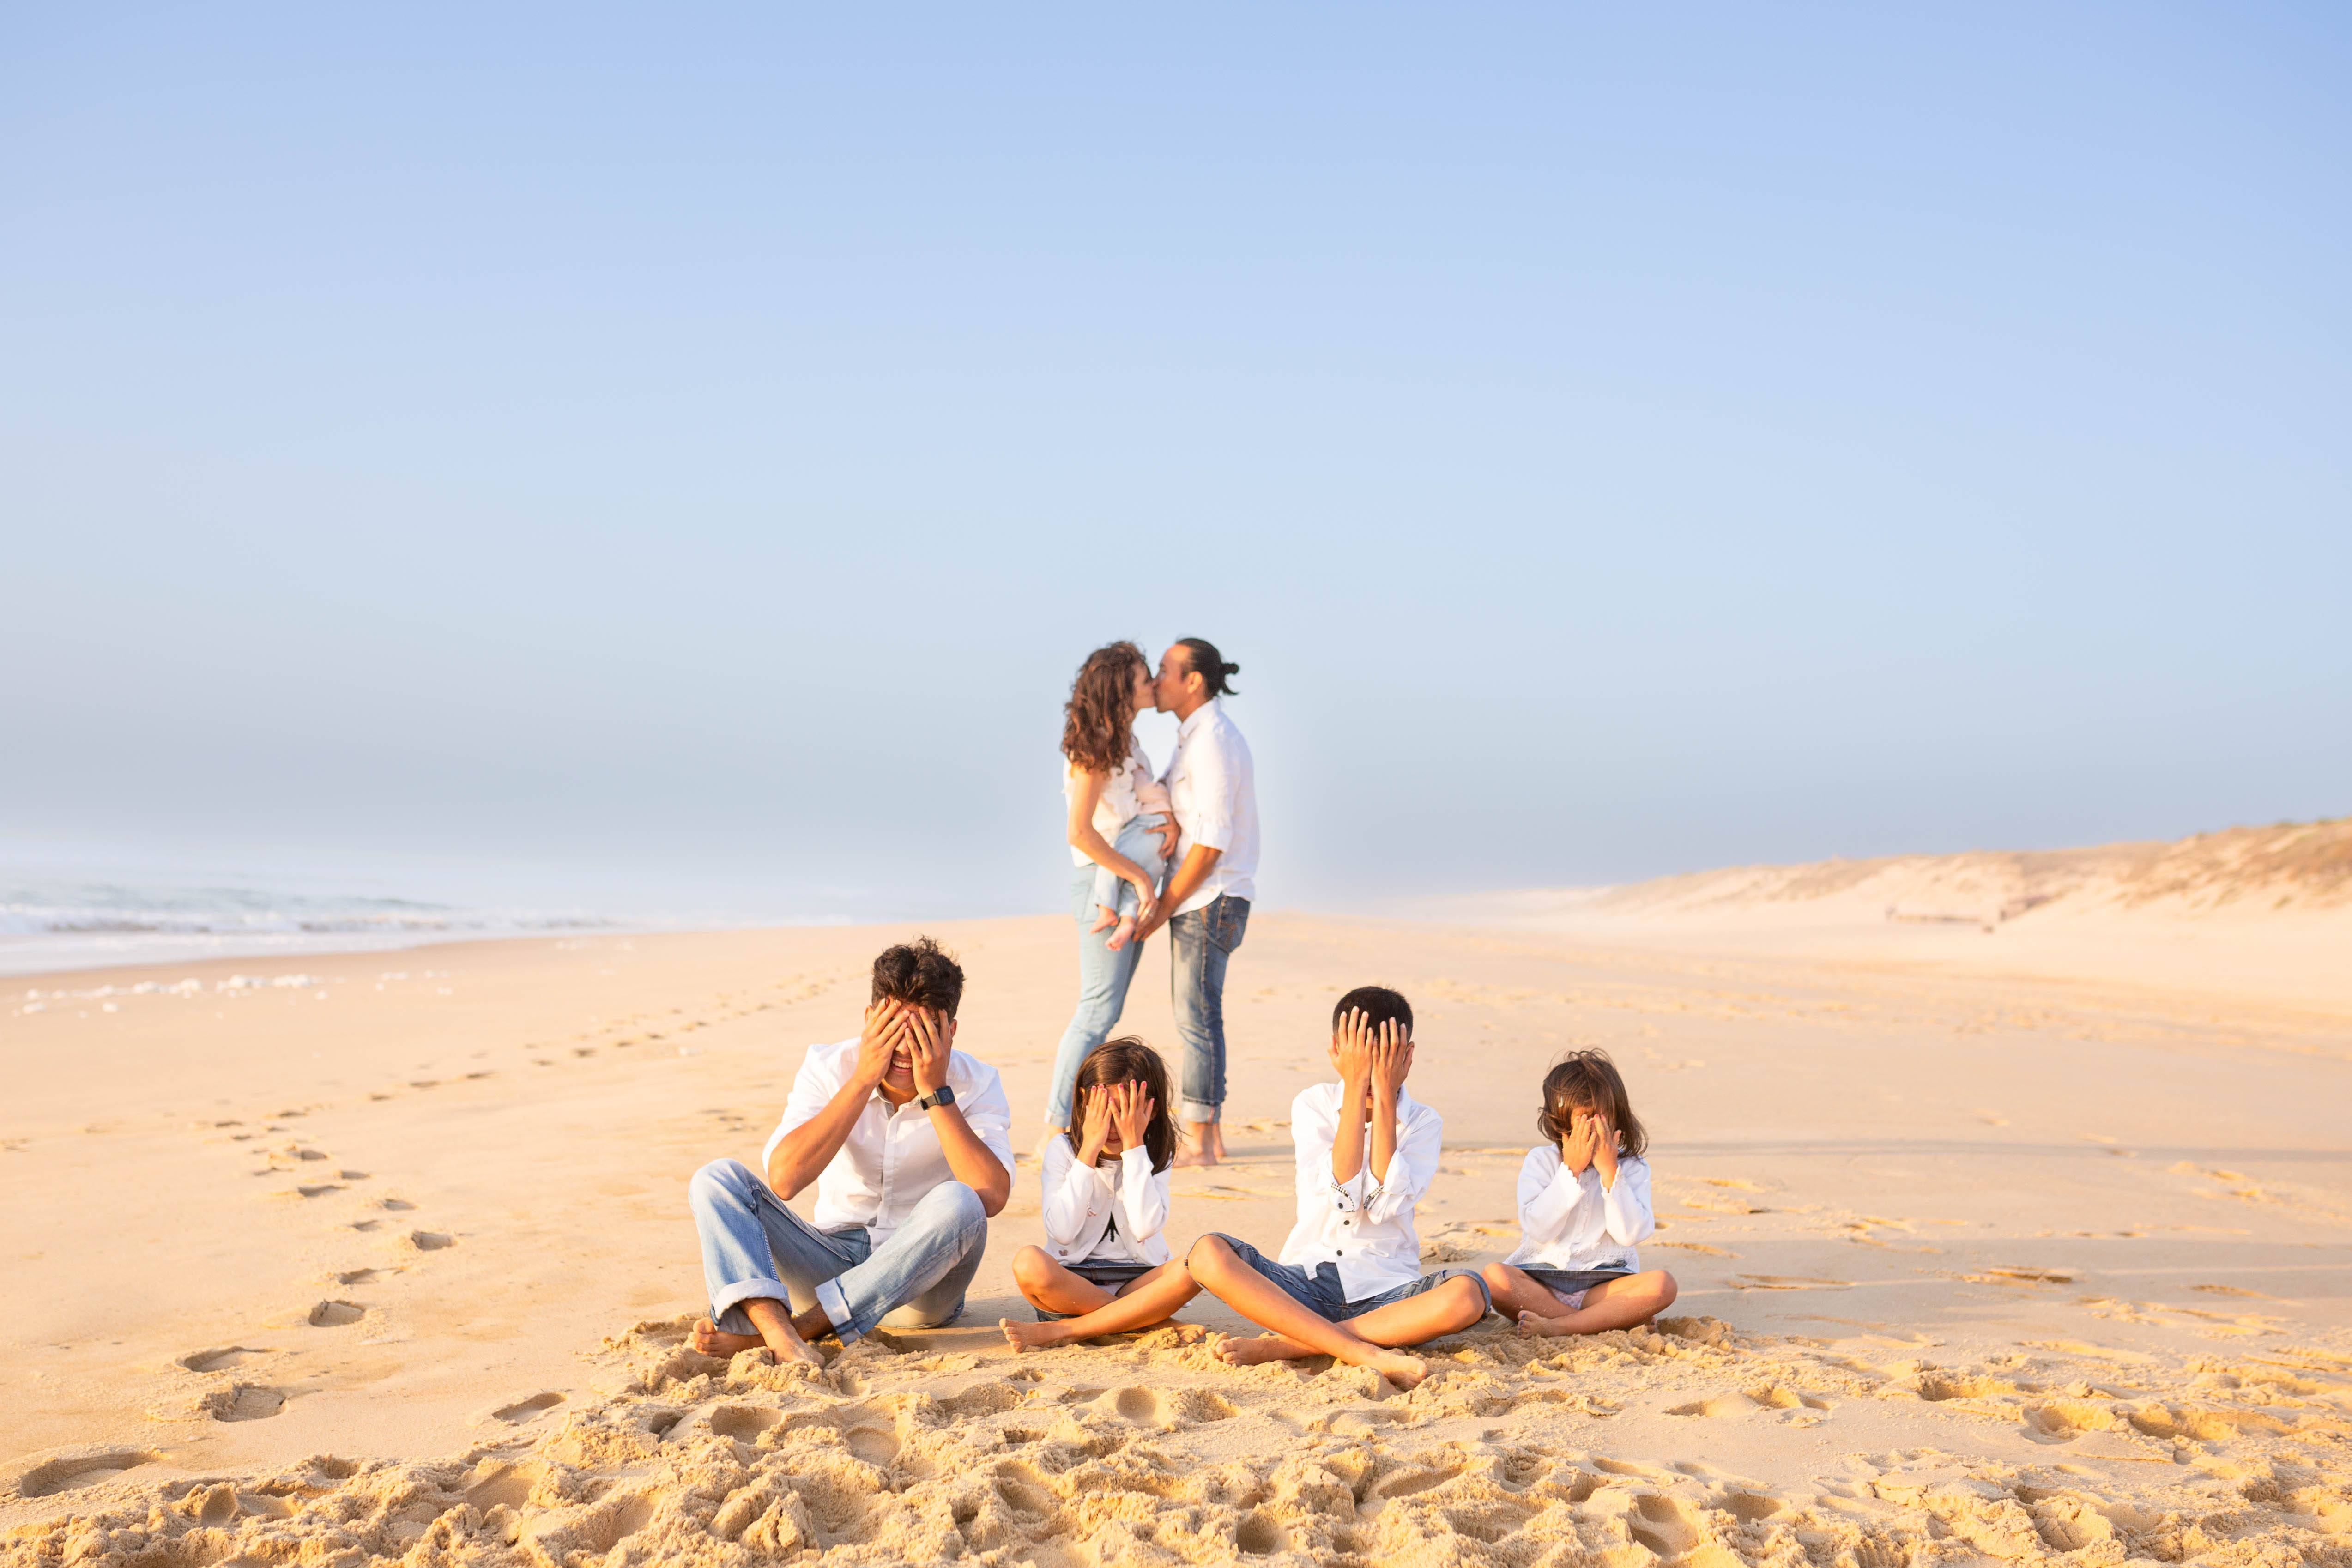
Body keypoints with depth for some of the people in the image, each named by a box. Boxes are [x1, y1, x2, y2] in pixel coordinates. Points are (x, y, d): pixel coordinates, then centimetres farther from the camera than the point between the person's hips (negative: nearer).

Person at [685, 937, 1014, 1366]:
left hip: (920, 1282, -2)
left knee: (957, 1204, -34)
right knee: (716, 1179, -17)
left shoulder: (976, 1084, -8)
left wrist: (936, 1092, -24)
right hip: (831, 1262, 2)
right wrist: (863, 1080, -25)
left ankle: (803, 1325, -29)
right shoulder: (828, 1068, -6)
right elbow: (783, 1179, -22)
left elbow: (992, 1197, -25)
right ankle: (779, 1333, -41)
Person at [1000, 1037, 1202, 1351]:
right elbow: (1062, 1231, -15)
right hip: (1070, 1283, -1)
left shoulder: (1156, 1154, 3)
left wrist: (1134, 1147, -15)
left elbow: (1146, 1227, -15)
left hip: (1136, 1283, 1)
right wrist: (1090, 1149, -15)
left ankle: (1062, 1331, -26)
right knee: (1028, 1262, -32)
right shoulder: (1062, 1149, -1)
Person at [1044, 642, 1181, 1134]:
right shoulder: (1094, 748, -16)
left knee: (1103, 1007, 12)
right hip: (1103, 882, -9)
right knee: (1100, 1010, -7)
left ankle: (1061, 1104, 19)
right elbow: (1080, 833, -21)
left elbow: (1151, 795, 17)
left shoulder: (1125, 741, 13)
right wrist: (1140, 878, -19)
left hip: (1132, 886, 9)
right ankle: (1056, 1130, -3)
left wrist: (1171, 817, -6)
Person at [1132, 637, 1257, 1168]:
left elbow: (1211, 845, -20)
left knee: (1197, 1016, -6)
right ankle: (1210, 1134, 17)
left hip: (1211, 898, -10)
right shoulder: (1196, 736, 15)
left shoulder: (1213, 742, -17)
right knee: (1197, 1014, 11)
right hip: (1199, 898, 10)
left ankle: (1198, 1142, -1)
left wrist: (1162, 909, -16)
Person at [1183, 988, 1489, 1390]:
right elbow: (1342, 1194, -14)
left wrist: (1384, 1096, -13)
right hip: (1306, 1284, 0)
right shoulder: (1313, 1104, 3)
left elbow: (1384, 1205, -15)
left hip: (1385, 1291, 0)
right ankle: (1368, 1354, -33)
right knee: (1207, 1254, -26)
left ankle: (1282, 1345, -26)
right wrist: (1356, 1086, -14)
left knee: (1467, 1295, -31)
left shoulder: (1424, 1123, 3)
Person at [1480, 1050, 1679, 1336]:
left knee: (1662, 1284, -27)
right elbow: (1539, 1229, -11)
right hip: (1540, 1283, 0)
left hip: (1602, 1285, 1)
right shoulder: (1541, 1161, 3)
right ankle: (1611, 1322, -27)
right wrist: (1571, 1170, -13)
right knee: (1495, 1276, -30)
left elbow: (1630, 1234, -10)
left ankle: (1557, 1328, -32)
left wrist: (1609, 1171, -13)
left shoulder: (1632, 1168, 4)